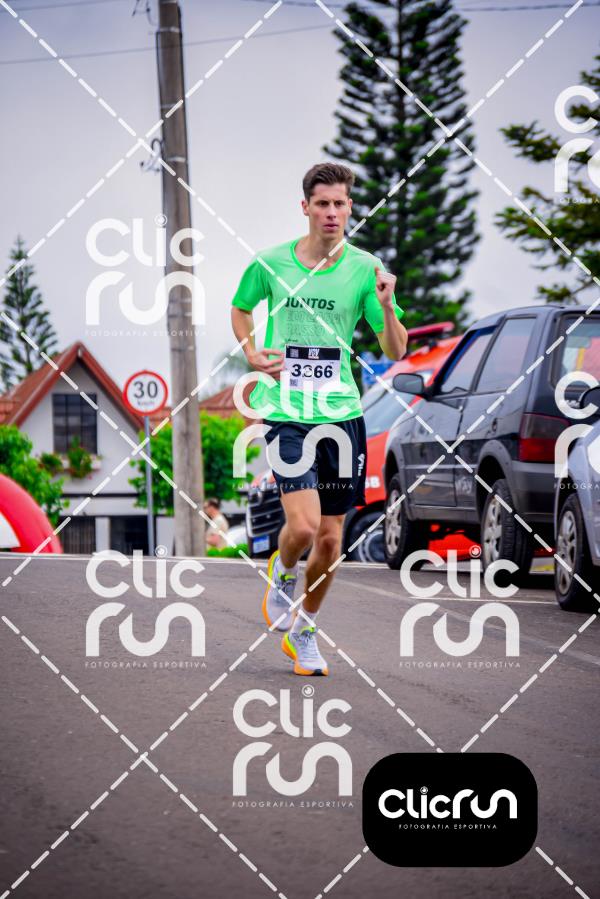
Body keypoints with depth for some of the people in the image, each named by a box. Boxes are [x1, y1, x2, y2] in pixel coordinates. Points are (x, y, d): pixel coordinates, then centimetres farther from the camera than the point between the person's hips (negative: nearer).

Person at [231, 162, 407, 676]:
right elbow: (241, 308, 20)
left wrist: (386, 305, -19)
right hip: (286, 413, -2)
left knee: (330, 538, 5)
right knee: (303, 525, -19)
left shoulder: (364, 268, 0)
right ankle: (282, 574, 17)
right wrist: (251, 353, 2)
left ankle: (303, 631, 26)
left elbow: (395, 351, 0)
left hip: (342, 412, 2)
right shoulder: (270, 263, -1)